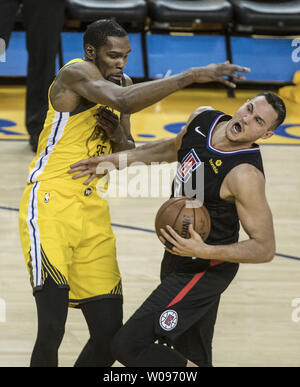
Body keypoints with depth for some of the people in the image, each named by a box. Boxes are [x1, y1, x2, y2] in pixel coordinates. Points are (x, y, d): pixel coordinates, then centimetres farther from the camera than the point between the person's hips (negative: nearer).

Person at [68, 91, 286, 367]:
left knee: (128, 346, -15)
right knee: (193, 358, 18)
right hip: (179, 261, 8)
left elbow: (265, 248, -23)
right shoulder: (204, 119, -4)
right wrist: (118, 160, 10)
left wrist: (204, 251, -34)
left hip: (204, 270, -8)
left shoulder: (245, 174, -27)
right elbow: (175, 148, 20)